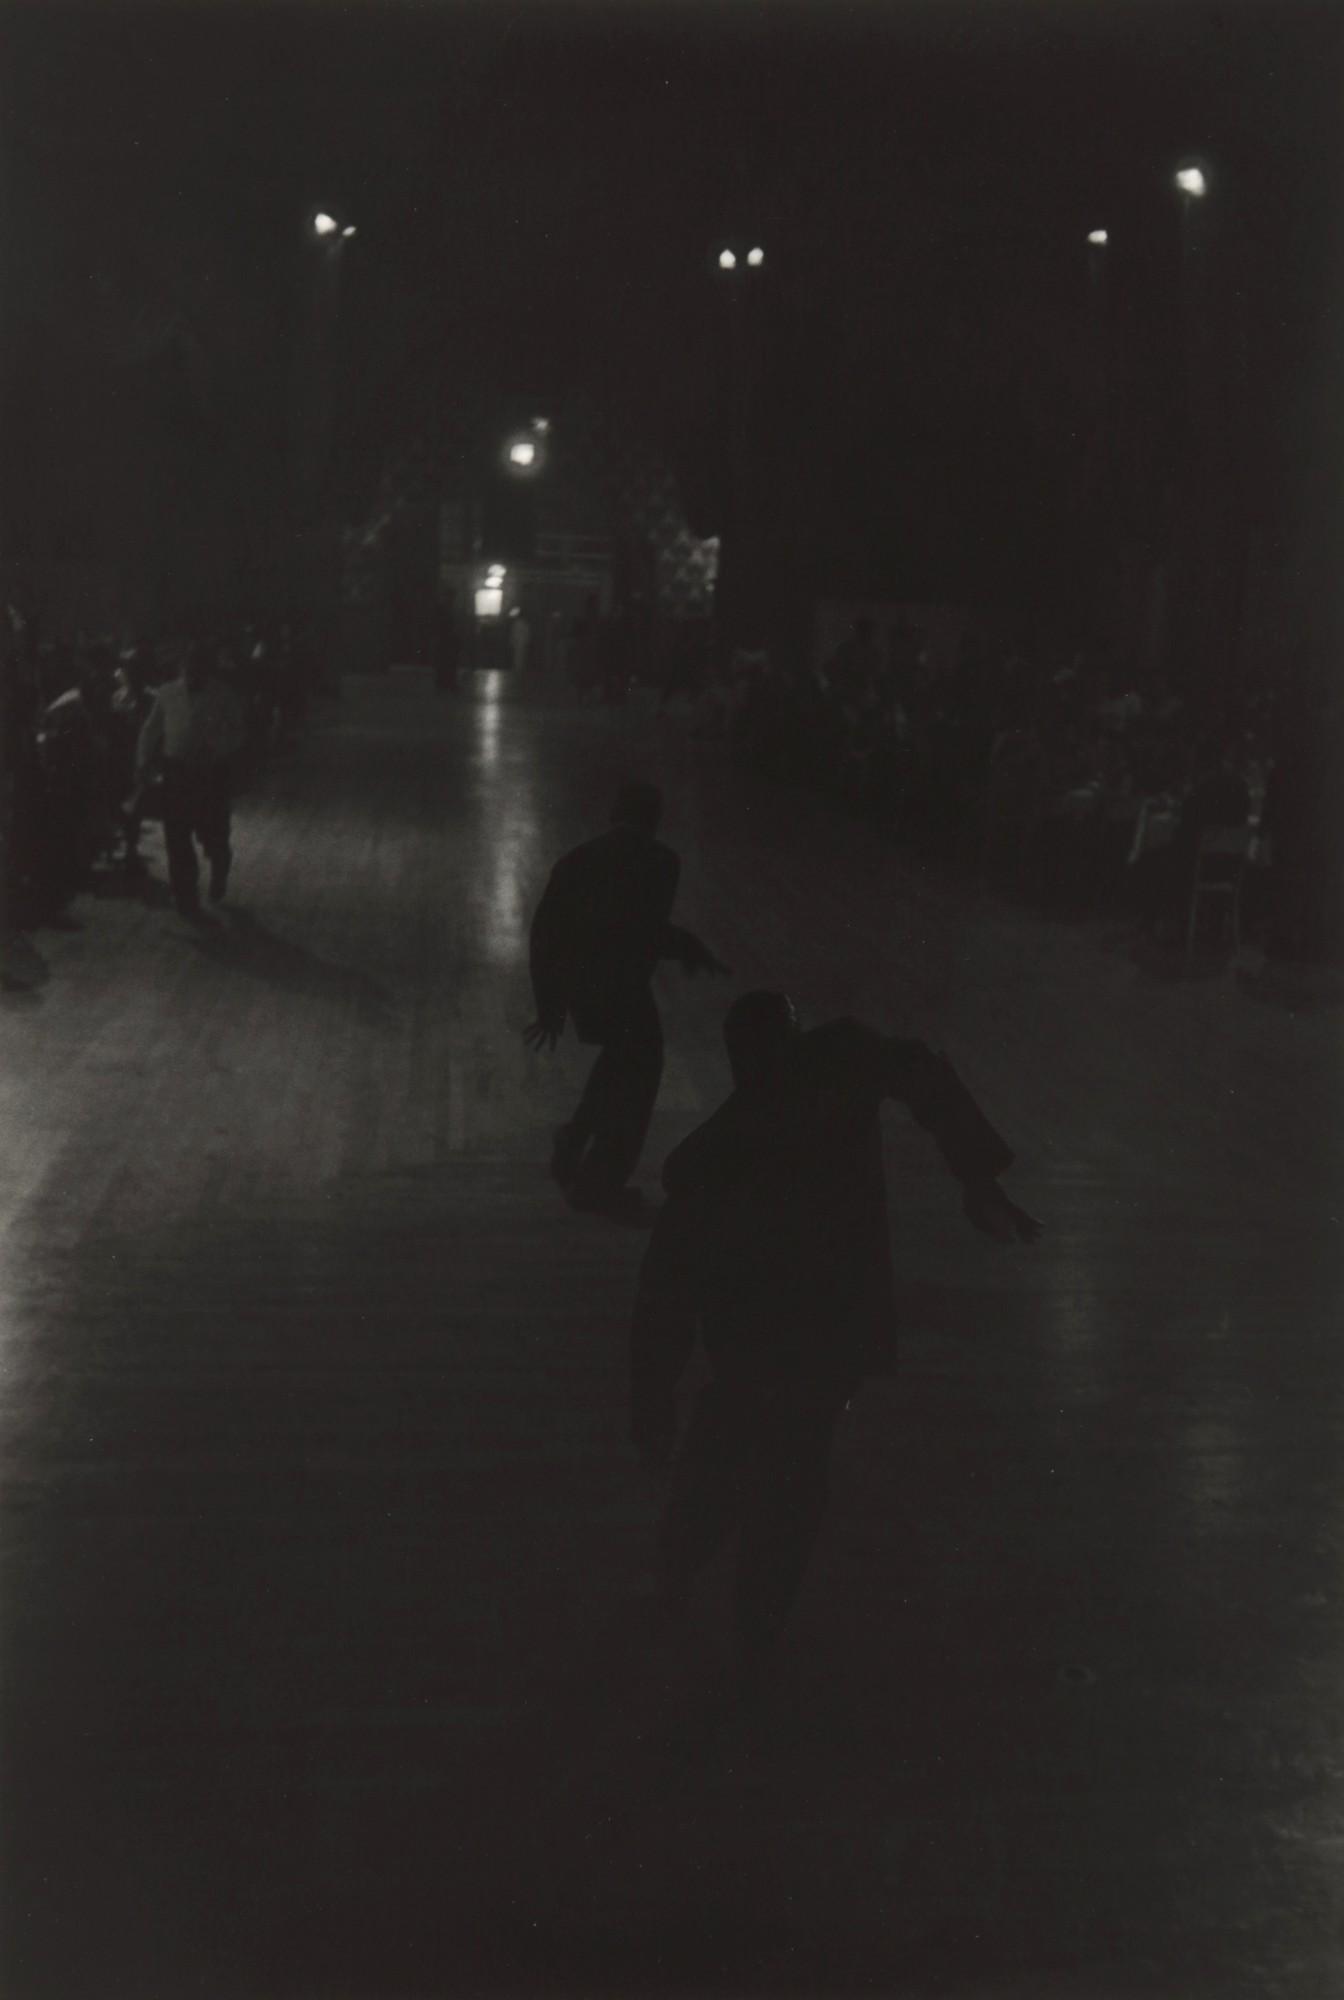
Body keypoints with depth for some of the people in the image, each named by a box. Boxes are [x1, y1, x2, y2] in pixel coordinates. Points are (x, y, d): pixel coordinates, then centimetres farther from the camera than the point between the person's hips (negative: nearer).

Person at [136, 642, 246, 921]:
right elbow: (151, 730, 10)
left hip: (212, 774, -2)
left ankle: (219, 868, 39)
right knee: (177, 840, 2)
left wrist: (215, 750, -21)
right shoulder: (168, 694, 3)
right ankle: (187, 900, 14)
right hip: (177, 772, 2)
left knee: (213, 835, 2)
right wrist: (144, 762, 5)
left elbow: (239, 733, -5)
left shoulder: (224, 697, -4)